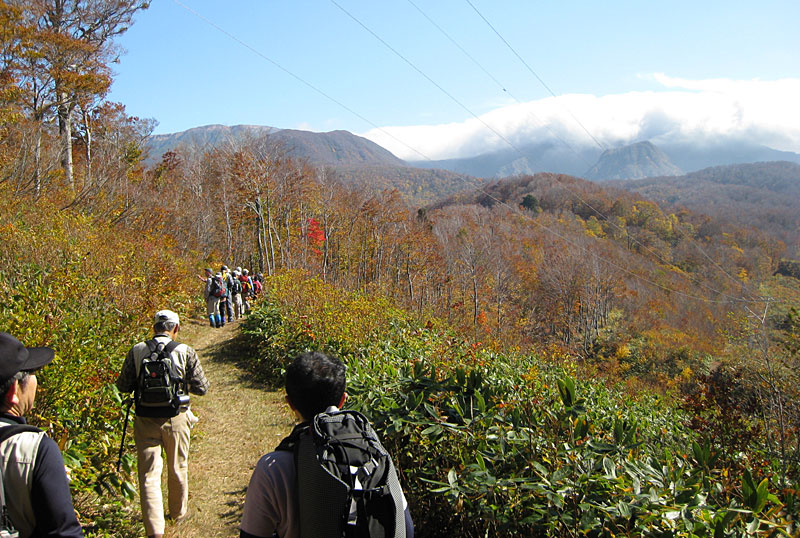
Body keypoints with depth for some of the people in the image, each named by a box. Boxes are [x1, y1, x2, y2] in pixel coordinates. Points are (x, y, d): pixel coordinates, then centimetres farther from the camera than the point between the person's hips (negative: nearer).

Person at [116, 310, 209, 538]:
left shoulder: (137, 351, -6)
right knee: (178, 469, 19)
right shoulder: (185, 352, -10)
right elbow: (201, 388, -7)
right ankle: (179, 512, 38)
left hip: (145, 421, 0)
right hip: (176, 419, 0)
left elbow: (123, 386, 0)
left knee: (148, 474, 6)